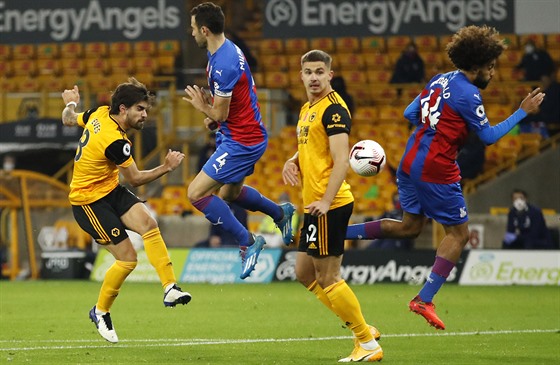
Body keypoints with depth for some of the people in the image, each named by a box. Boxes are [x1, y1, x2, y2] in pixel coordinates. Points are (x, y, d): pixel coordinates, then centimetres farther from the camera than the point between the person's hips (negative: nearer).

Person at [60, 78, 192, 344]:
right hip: (88, 201, -9)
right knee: (128, 258, -11)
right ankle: (100, 312, 13)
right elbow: (135, 179, -14)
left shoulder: (100, 113, -3)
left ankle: (170, 289, -25)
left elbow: (69, 120, 18)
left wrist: (71, 103, 38)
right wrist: (166, 168, -17)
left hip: (111, 191, 9)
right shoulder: (115, 141, -28)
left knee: (148, 224, -17)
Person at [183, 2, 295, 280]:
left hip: (241, 142, -10)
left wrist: (201, 105, -1)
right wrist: (212, 109, 6)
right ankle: (281, 213, 43)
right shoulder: (228, 49, 5)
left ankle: (247, 243, -5)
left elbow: (220, 114, -21)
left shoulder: (223, 64, -28)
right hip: (247, 135, 10)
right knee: (229, 192, 29)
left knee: (196, 193, -11)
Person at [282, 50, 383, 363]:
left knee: (328, 277, -7)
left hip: (328, 206, -10)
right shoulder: (307, 109, 16)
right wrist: (293, 162, 8)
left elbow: (341, 160, -21)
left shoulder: (333, 109, -14)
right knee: (305, 273, 15)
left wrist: (326, 201, -28)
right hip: (313, 205, 10)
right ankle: (363, 331, 20)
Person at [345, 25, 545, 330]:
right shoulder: (468, 94, -15)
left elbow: (410, 113, 16)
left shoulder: (439, 81, 10)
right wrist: (523, 112, -4)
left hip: (410, 163, 9)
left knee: (409, 226, 20)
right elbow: (489, 136, -10)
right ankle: (425, 299, -1)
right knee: (458, 234, 3)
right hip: (437, 171, -9)